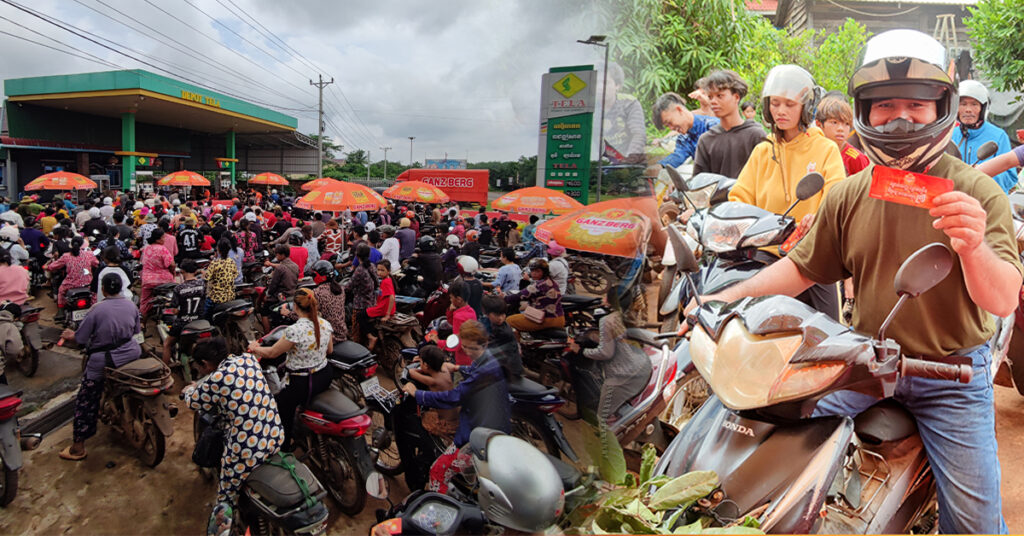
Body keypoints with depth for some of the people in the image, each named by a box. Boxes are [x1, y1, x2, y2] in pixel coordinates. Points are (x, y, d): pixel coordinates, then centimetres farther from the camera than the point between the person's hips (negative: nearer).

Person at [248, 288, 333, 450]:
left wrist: (254, 348, 7)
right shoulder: (325, 324, -6)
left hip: (302, 384, -7)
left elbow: (272, 353, -13)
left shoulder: (295, 330, -26)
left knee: (280, 404, 17)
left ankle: (284, 448, 27)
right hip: (325, 377, 7)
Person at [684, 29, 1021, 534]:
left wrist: (974, 248, -37)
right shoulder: (847, 196, 0)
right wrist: (726, 297, -7)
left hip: (952, 373, -1)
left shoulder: (978, 192, -8)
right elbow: (802, 267, 5)